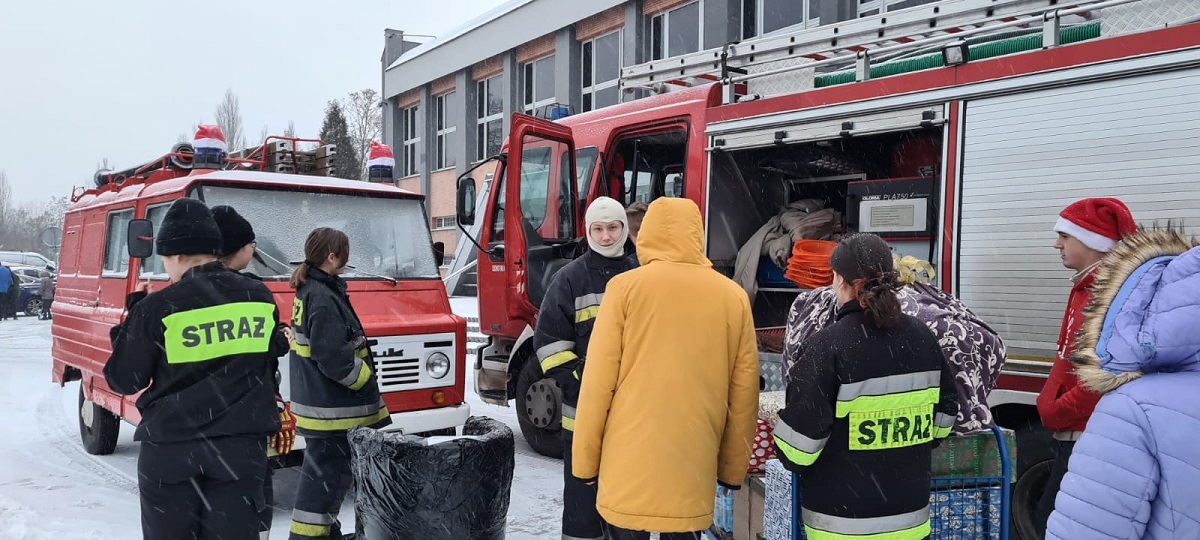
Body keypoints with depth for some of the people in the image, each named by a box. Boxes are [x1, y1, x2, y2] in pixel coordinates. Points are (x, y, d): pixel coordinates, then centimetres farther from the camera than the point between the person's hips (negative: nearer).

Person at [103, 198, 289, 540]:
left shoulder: (158, 307, -12)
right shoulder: (260, 298, 0)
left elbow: (123, 381, -2)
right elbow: (271, 361, 13)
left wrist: (135, 316, 6)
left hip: (171, 450, -3)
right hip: (242, 446, 3)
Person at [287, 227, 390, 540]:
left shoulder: (307, 291, 12)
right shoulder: (324, 298, -20)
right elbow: (333, 358, -26)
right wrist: (368, 383, -11)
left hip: (316, 402, 11)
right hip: (331, 409, -11)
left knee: (324, 469, 19)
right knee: (327, 472, -2)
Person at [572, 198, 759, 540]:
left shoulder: (625, 287, -3)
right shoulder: (733, 297, 3)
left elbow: (598, 382, -5)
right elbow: (743, 393, 5)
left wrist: (585, 460, 4)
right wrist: (733, 468, 15)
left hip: (629, 464, -2)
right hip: (694, 466, 2)